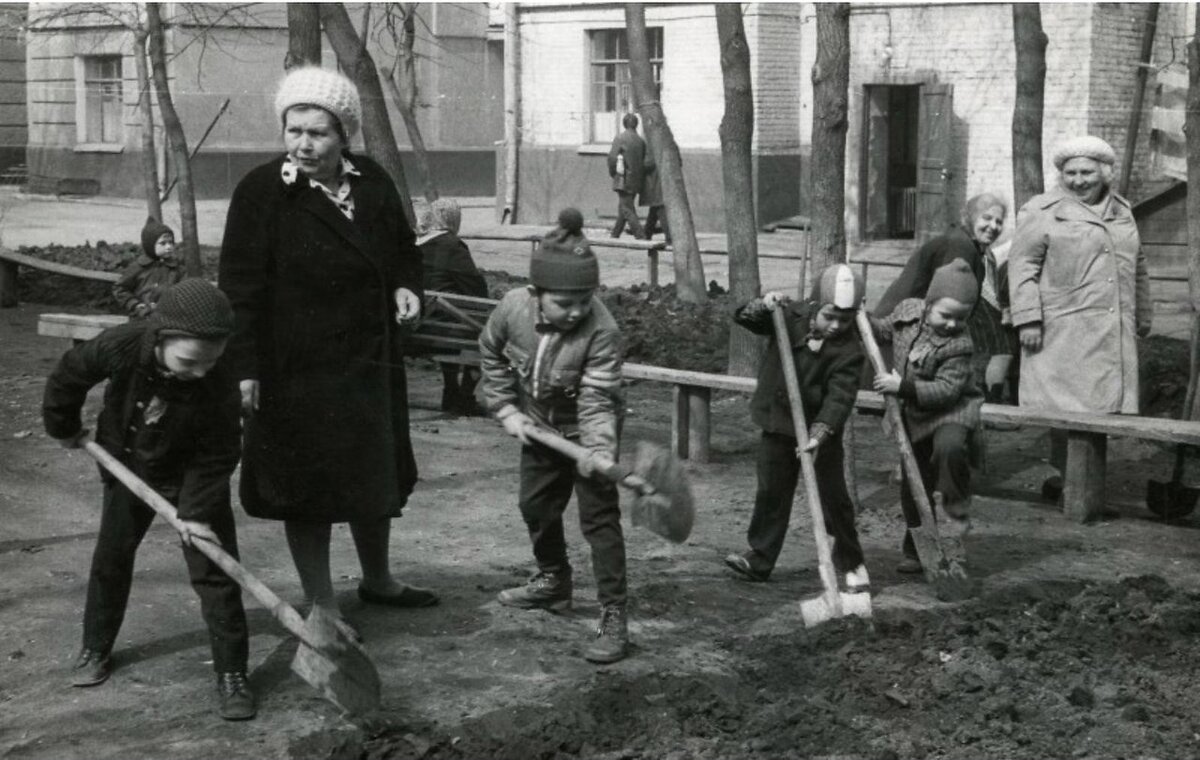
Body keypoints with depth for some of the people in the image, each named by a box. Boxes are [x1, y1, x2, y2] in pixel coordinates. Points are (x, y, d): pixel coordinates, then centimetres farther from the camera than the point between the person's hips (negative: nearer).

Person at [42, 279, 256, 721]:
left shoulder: (220, 387, -33)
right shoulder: (120, 347, -32)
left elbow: (217, 457, -21)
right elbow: (68, 377, -11)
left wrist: (197, 511, -27)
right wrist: (64, 427, 3)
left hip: (191, 479, -2)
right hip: (128, 469, 2)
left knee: (213, 569, -7)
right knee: (110, 560, 13)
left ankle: (231, 672, 0)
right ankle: (95, 648, 33)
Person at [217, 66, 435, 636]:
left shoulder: (372, 183, 3)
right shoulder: (261, 192, -12)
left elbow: (402, 247, 19)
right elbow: (239, 285, -14)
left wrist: (406, 284, -3)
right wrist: (245, 367, -20)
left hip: (369, 361, 6)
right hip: (296, 369, -6)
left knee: (376, 478, 19)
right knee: (308, 483, 4)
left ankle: (377, 579, 41)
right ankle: (321, 604, 18)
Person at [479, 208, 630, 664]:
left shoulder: (601, 331, -32)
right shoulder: (513, 309, -21)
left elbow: (596, 401, -31)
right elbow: (492, 356, 0)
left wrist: (599, 450, -45)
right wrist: (506, 410, -4)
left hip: (585, 431, -5)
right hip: (540, 429, 5)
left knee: (599, 517, -9)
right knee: (535, 506, 20)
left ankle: (613, 617, -7)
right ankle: (553, 581, 43)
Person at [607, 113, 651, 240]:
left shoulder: (619, 139, -9)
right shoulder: (641, 141, 3)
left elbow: (612, 158, -13)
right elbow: (649, 163, 2)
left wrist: (612, 173, 3)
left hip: (623, 180, -5)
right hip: (636, 181, 5)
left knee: (627, 209, -4)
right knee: (623, 207, 17)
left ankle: (641, 237, -13)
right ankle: (614, 235, 27)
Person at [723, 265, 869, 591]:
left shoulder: (849, 350, -16)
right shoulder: (790, 317, -6)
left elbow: (840, 396, -25)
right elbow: (743, 317, -3)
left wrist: (820, 432, -38)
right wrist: (763, 306, -25)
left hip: (821, 432, -3)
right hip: (778, 425, 3)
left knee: (833, 496, 2)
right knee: (771, 493, 12)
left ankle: (850, 562, 18)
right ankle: (760, 559, 22)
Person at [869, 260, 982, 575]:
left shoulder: (959, 345, -24)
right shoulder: (908, 310, -7)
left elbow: (946, 390, -29)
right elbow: (885, 329, 16)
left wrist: (903, 387, -35)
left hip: (951, 410, -6)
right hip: (914, 414, 6)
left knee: (949, 446, -39)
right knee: (913, 485, 11)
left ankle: (955, 513, -19)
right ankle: (918, 552, 26)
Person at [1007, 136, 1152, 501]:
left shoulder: (1122, 211, 18)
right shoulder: (1042, 211, -1)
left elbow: (1137, 268, 26)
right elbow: (1022, 266, -6)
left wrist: (1143, 314, 26)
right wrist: (1028, 319, -14)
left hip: (1113, 332, 5)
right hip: (1063, 330, -5)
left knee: (1105, 403, 3)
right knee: (1067, 405, -6)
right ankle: (1065, 474, 3)